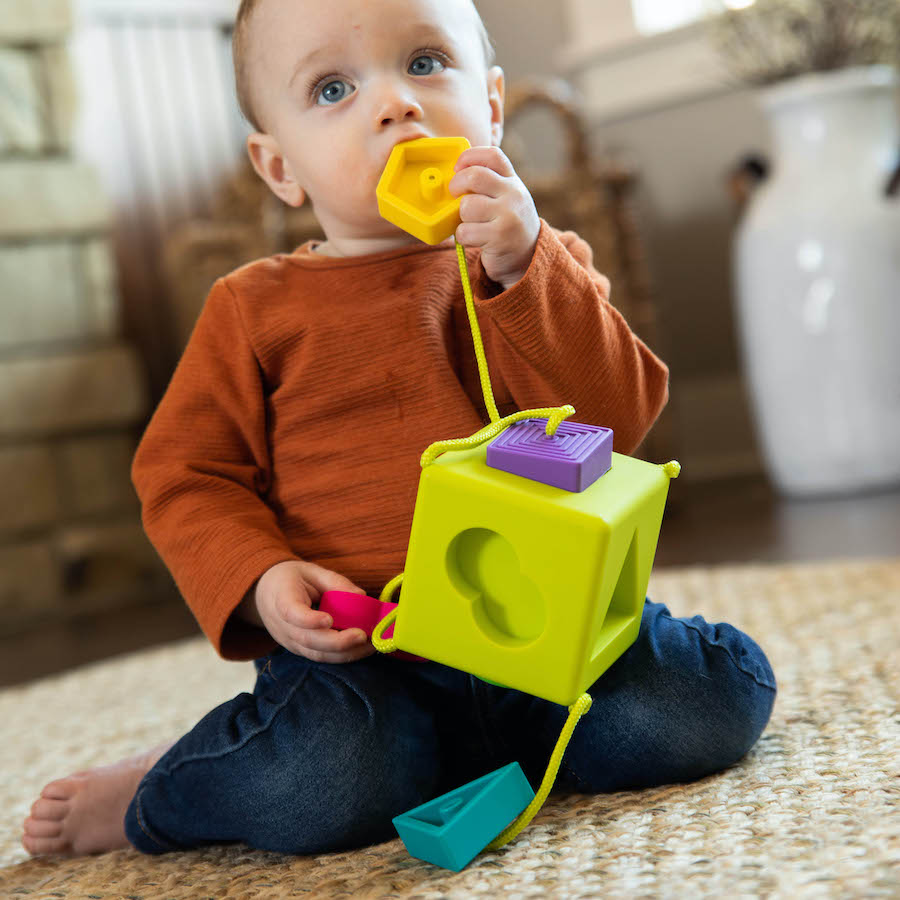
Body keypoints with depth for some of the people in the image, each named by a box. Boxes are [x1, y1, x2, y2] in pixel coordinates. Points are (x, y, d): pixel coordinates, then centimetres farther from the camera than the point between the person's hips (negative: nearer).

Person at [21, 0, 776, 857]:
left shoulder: (544, 269, 10)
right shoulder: (256, 307, 7)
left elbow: (613, 417, -4)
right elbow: (183, 474, 6)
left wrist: (524, 268, -14)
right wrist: (260, 580, -12)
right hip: (357, 651, -2)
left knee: (720, 695, -19)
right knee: (318, 784, -31)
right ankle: (157, 793, 3)